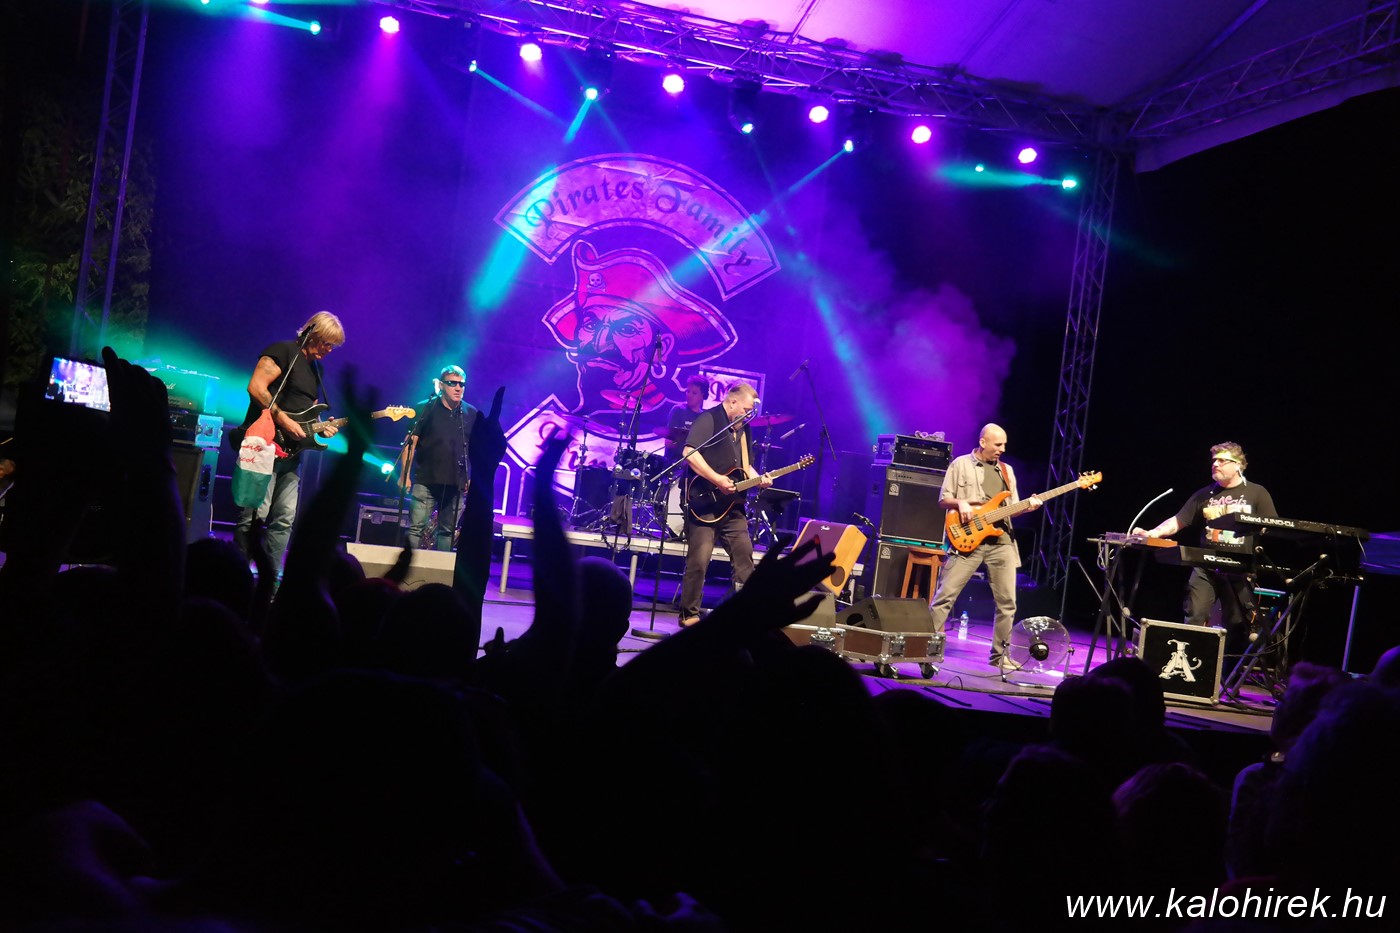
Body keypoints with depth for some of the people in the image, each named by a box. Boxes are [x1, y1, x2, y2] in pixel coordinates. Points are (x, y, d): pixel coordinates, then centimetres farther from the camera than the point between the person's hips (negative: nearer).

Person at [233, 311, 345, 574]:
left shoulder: (316, 369, 21)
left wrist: (320, 427, 7)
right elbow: (255, 387, -16)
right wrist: (283, 420, -18)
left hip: (291, 451, 9)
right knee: (256, 514, -11)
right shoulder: (283, 351, -5)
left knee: (285, 518, 6)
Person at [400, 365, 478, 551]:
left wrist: (473, 478, 8)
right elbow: (410, 442, -2)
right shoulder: (426, 409, -1)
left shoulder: (471, 414, 8)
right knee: (416, 528, -7)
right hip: (426, 481, -3)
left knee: (448, 530, 9)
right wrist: (405, 474, -8)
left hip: (456, 484, 3)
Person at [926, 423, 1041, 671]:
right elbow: (943, 499, 4)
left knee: (1007, 601, 5)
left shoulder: (1007, 470, 17)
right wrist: (960, 503, -15)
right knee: (945, 594, -8)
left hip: (1001, 541, 4)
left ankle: (1000, 655, 17)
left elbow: (1012, 507, 15)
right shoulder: (961, 464, 4)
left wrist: (1028, 506, -4)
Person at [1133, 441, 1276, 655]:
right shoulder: (1204, 495, 12)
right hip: (1205, 568, 2)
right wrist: (1152, 533, -7)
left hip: (1240, 572, -2)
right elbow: (1178, 522, 9)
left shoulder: (1257, 493, 4)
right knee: (1193, 621, -7)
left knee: (1237, 627, 4)